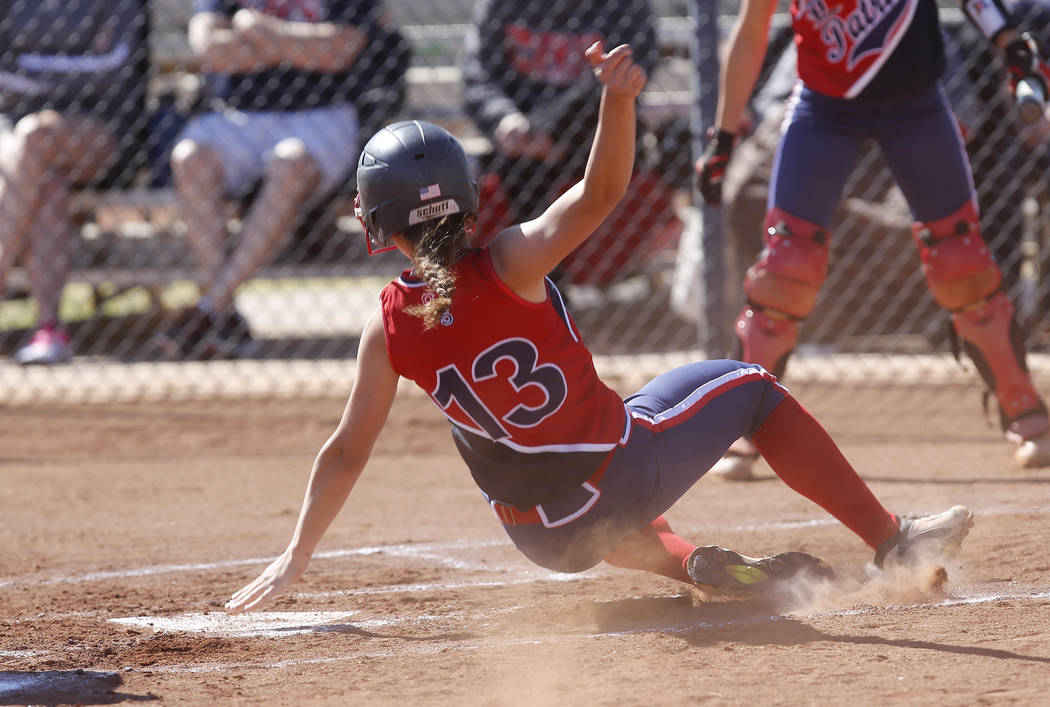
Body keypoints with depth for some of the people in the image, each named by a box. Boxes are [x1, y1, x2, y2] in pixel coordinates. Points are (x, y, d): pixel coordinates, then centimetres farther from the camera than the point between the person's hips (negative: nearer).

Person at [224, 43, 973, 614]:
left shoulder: (390, 328, -7)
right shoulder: (509, 264, -16)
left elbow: (346, 451, -3)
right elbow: (598, 194, -25)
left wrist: (295, 557, 6)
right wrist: (618, 100, -38)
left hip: (546, 539, 4)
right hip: (623, 472, -4)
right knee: (747, 386, 18)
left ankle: (696, 562, 16)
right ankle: (891, 538, 16)